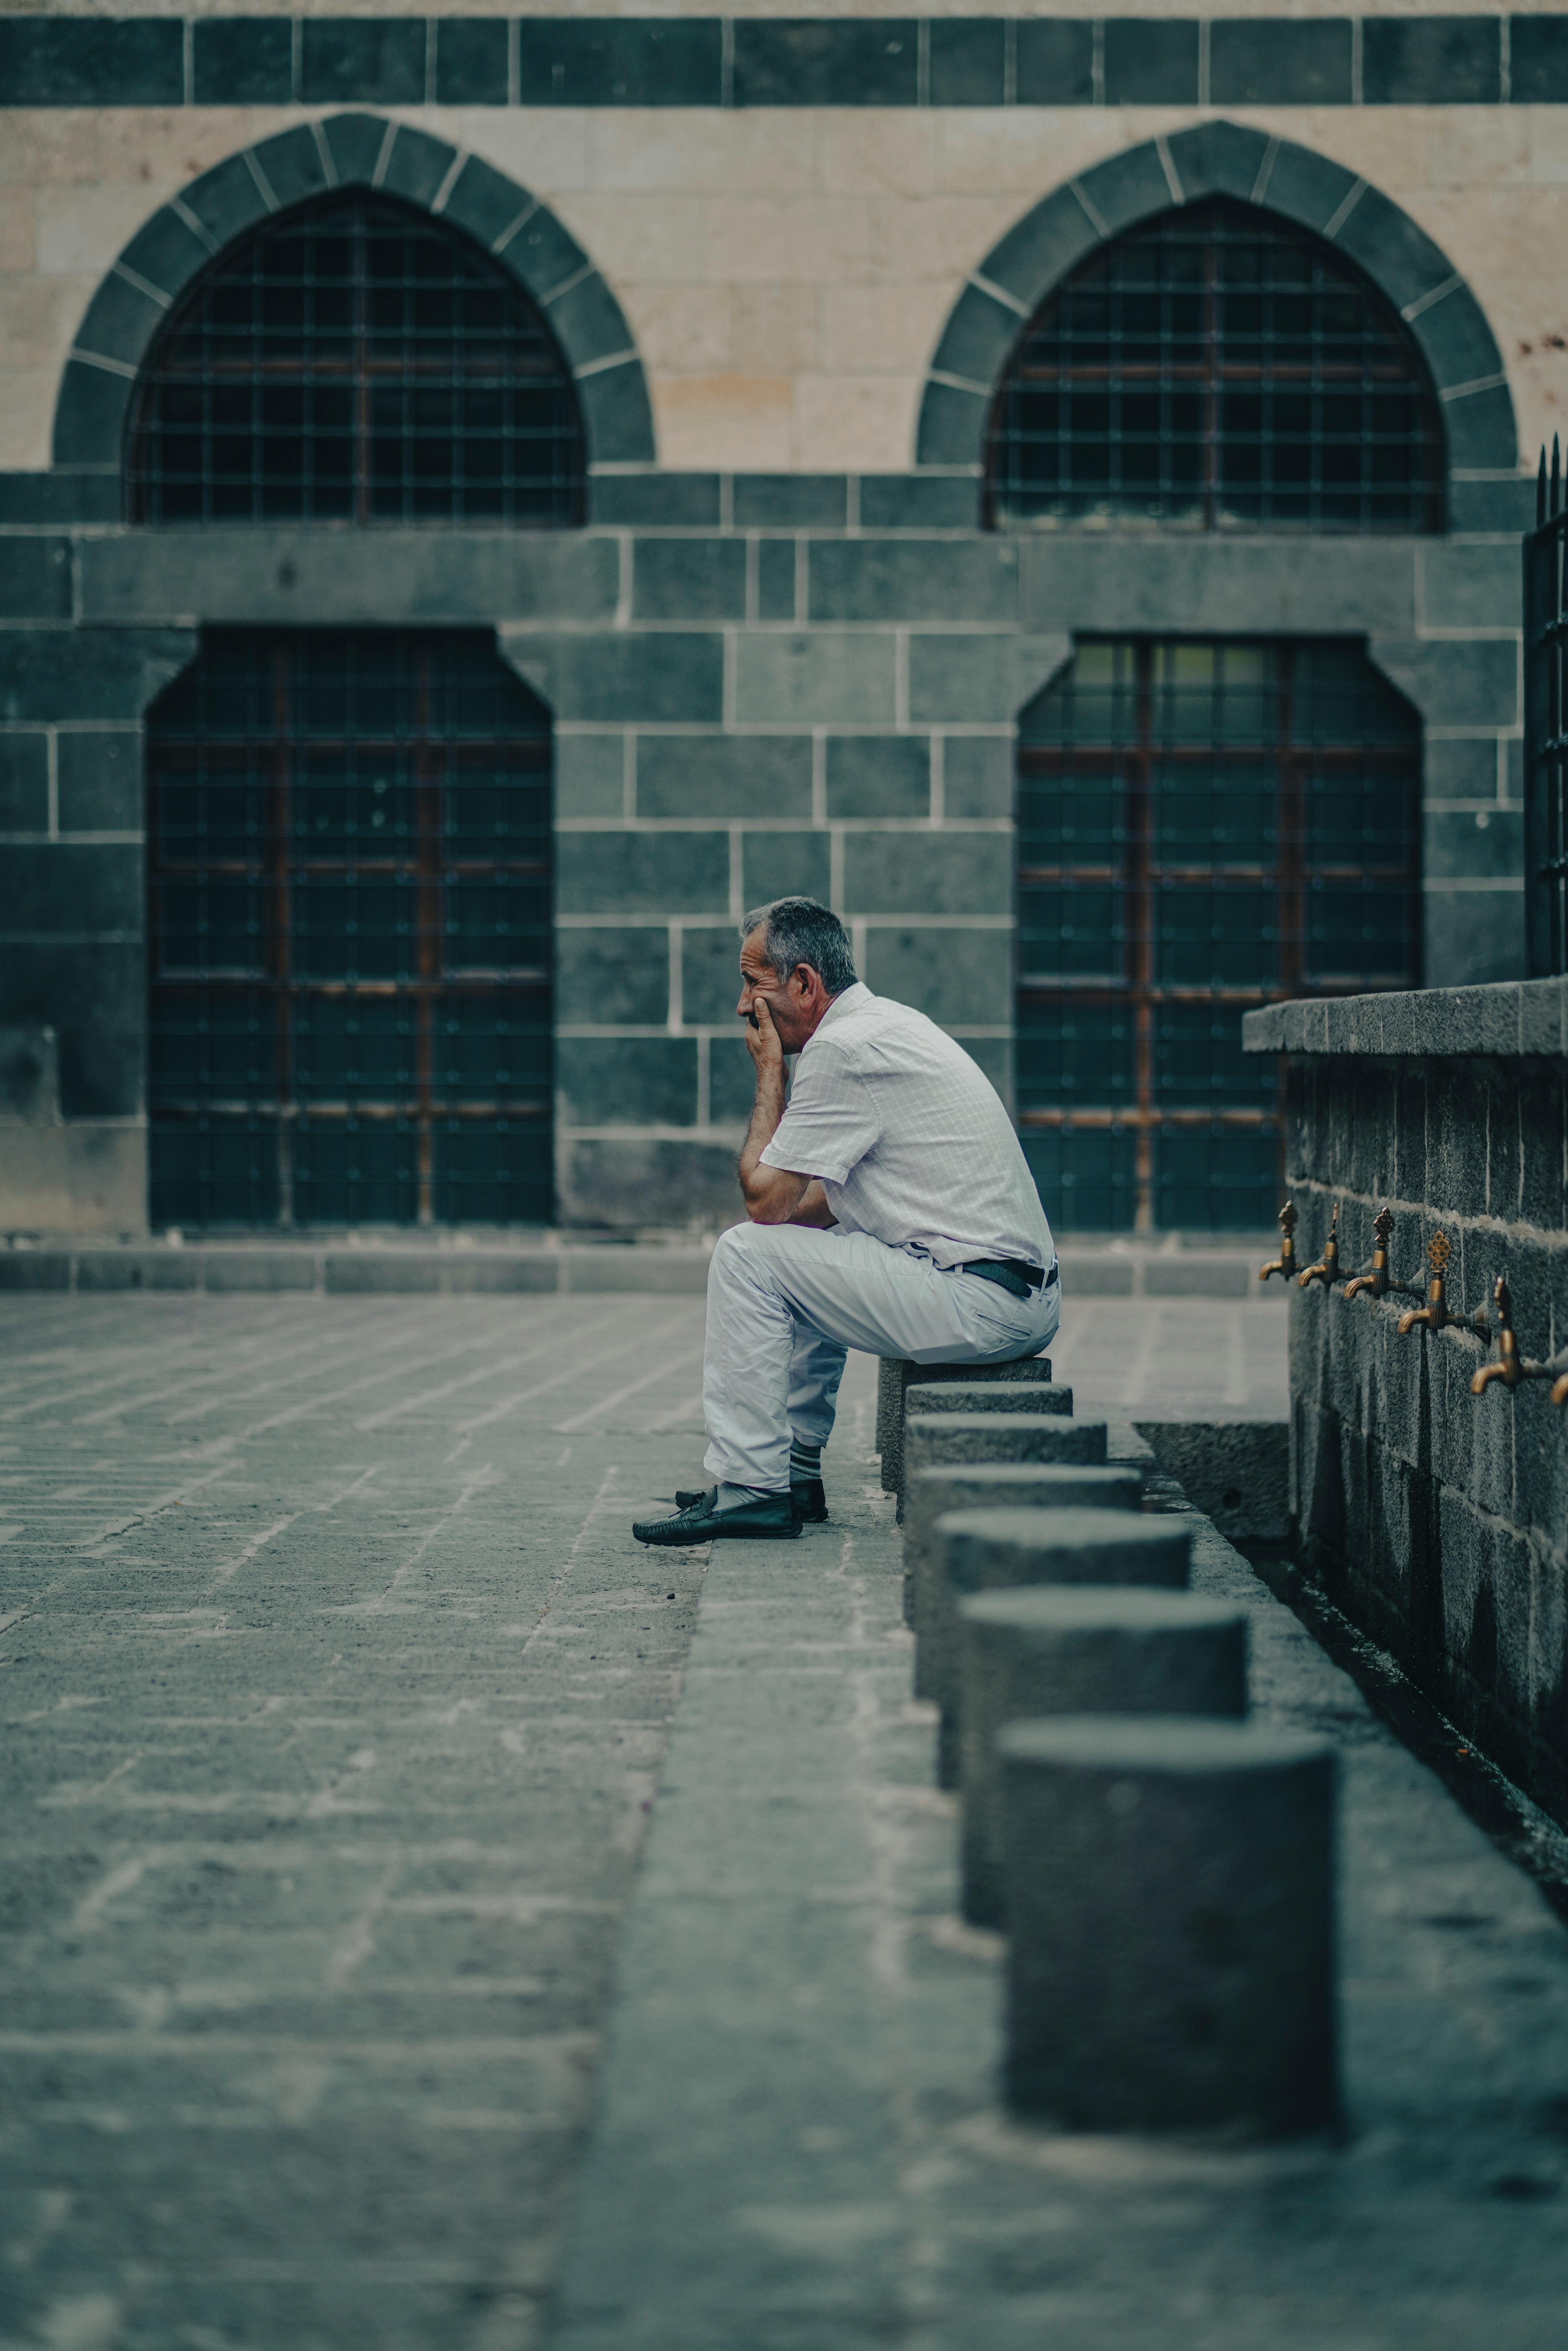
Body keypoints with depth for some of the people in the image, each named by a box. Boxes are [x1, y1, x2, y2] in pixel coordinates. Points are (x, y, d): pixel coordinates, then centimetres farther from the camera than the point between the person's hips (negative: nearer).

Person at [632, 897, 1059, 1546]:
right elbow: (835, 1195, 28)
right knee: (801, 1255, 29)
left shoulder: (844, 1051, -14)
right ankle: (795, 1473, 28)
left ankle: (750, 1486, -4)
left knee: (746, 1255, -7)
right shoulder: (891, 1022, 18)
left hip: (977, 1307, -10)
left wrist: (770, 1072, -2)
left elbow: (764, 1199, -10)